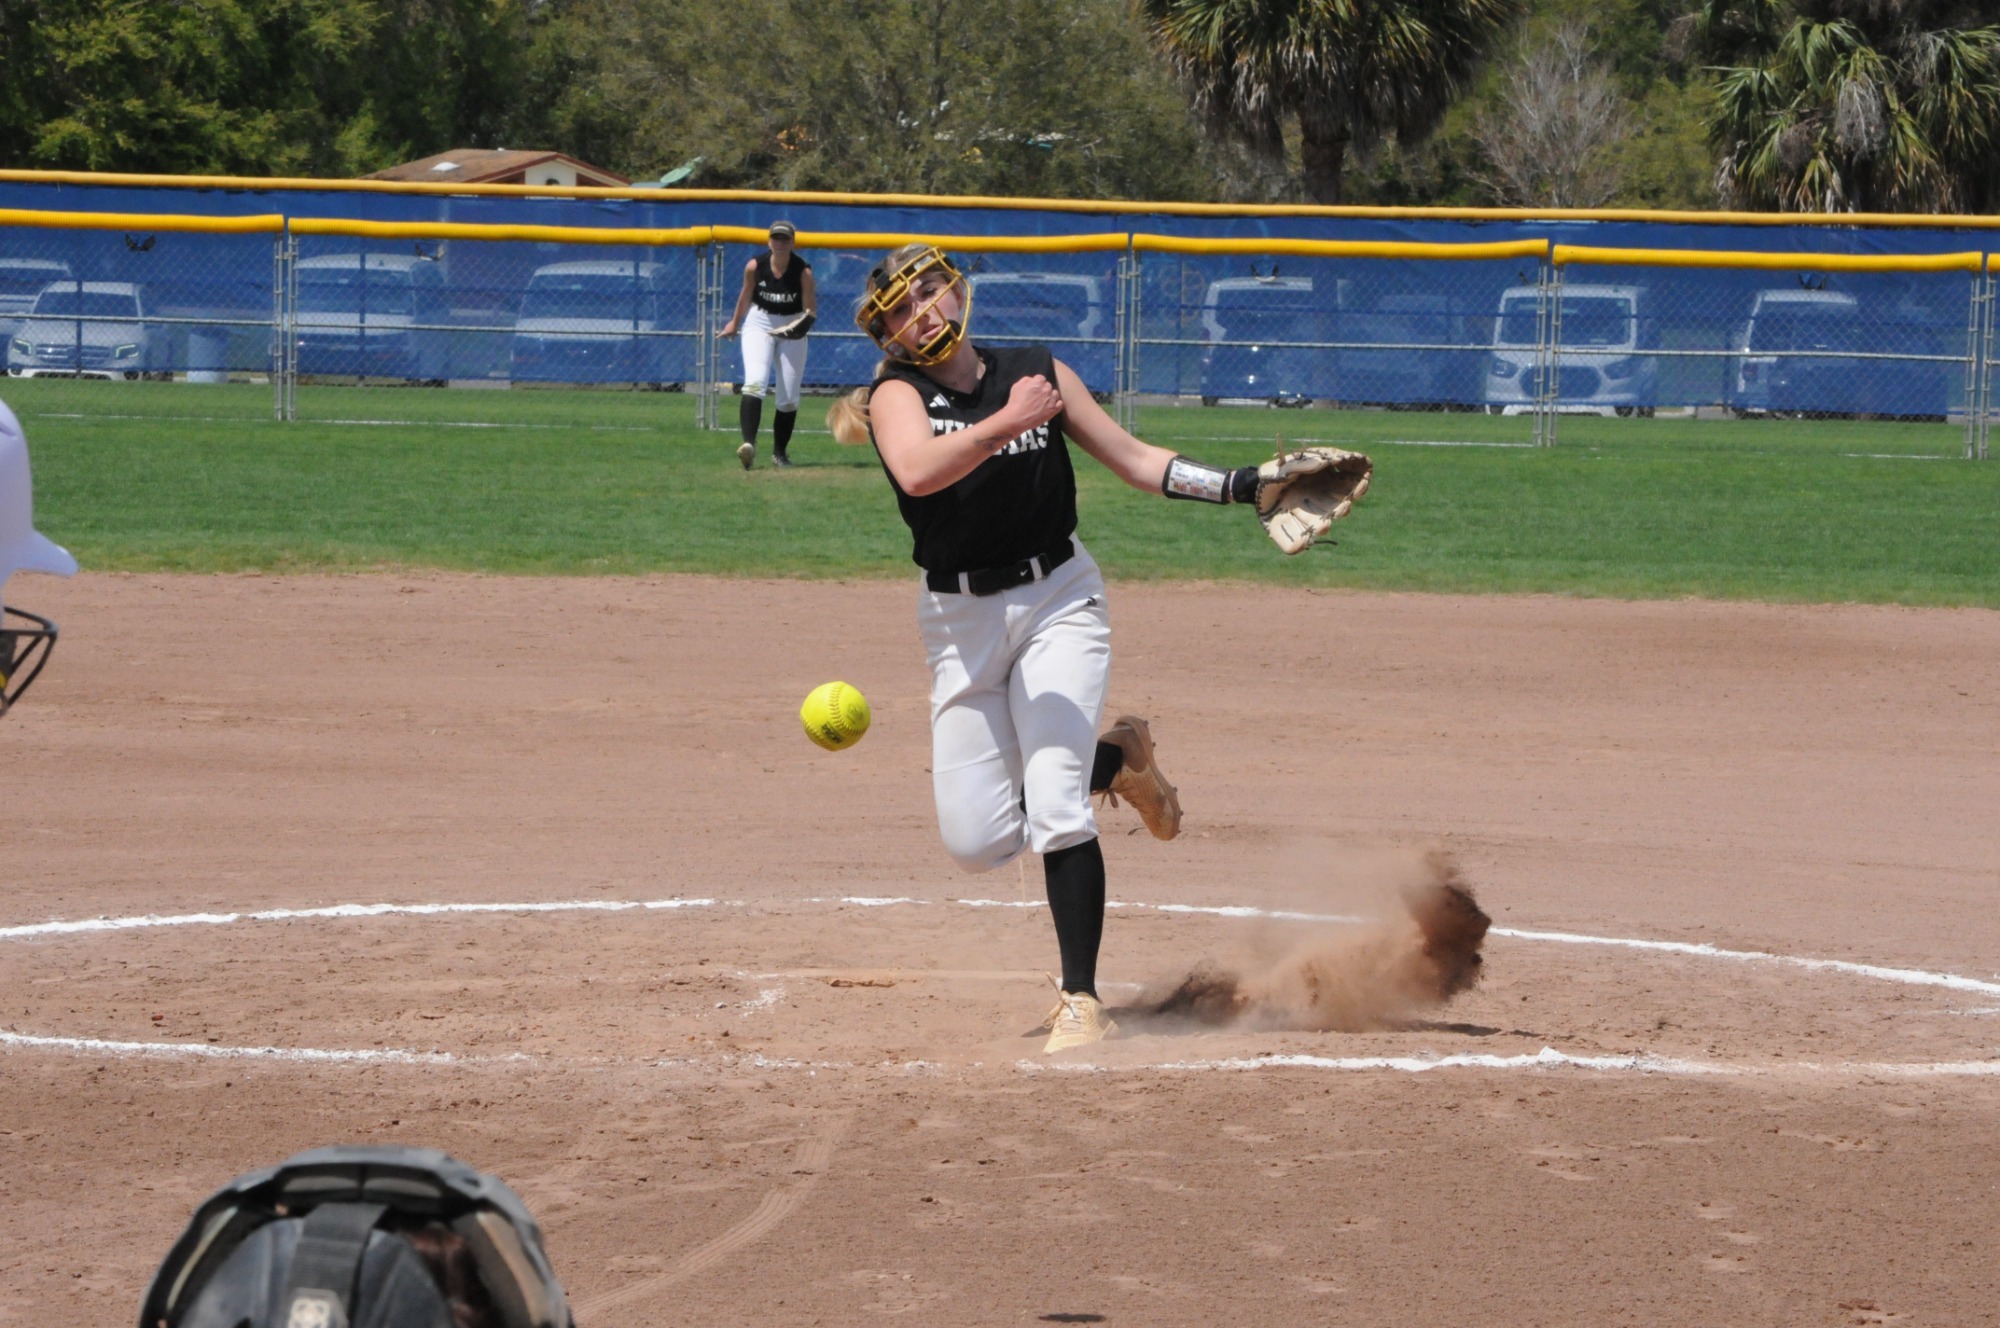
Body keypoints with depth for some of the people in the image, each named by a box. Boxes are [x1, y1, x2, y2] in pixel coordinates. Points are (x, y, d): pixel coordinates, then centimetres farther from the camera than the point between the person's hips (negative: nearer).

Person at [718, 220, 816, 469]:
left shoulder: (803, 271, -15)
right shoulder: (755, 266, -11)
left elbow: (810, 310, -11)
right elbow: (746, 296, 8)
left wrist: (806, 321, -33)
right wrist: (734, 323, 21)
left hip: (792, 329, 1)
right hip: (759, 324, -1)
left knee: (789, 398, 4)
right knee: (755, 383, -23)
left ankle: (779, 453, 22)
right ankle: (748, 443, -34)